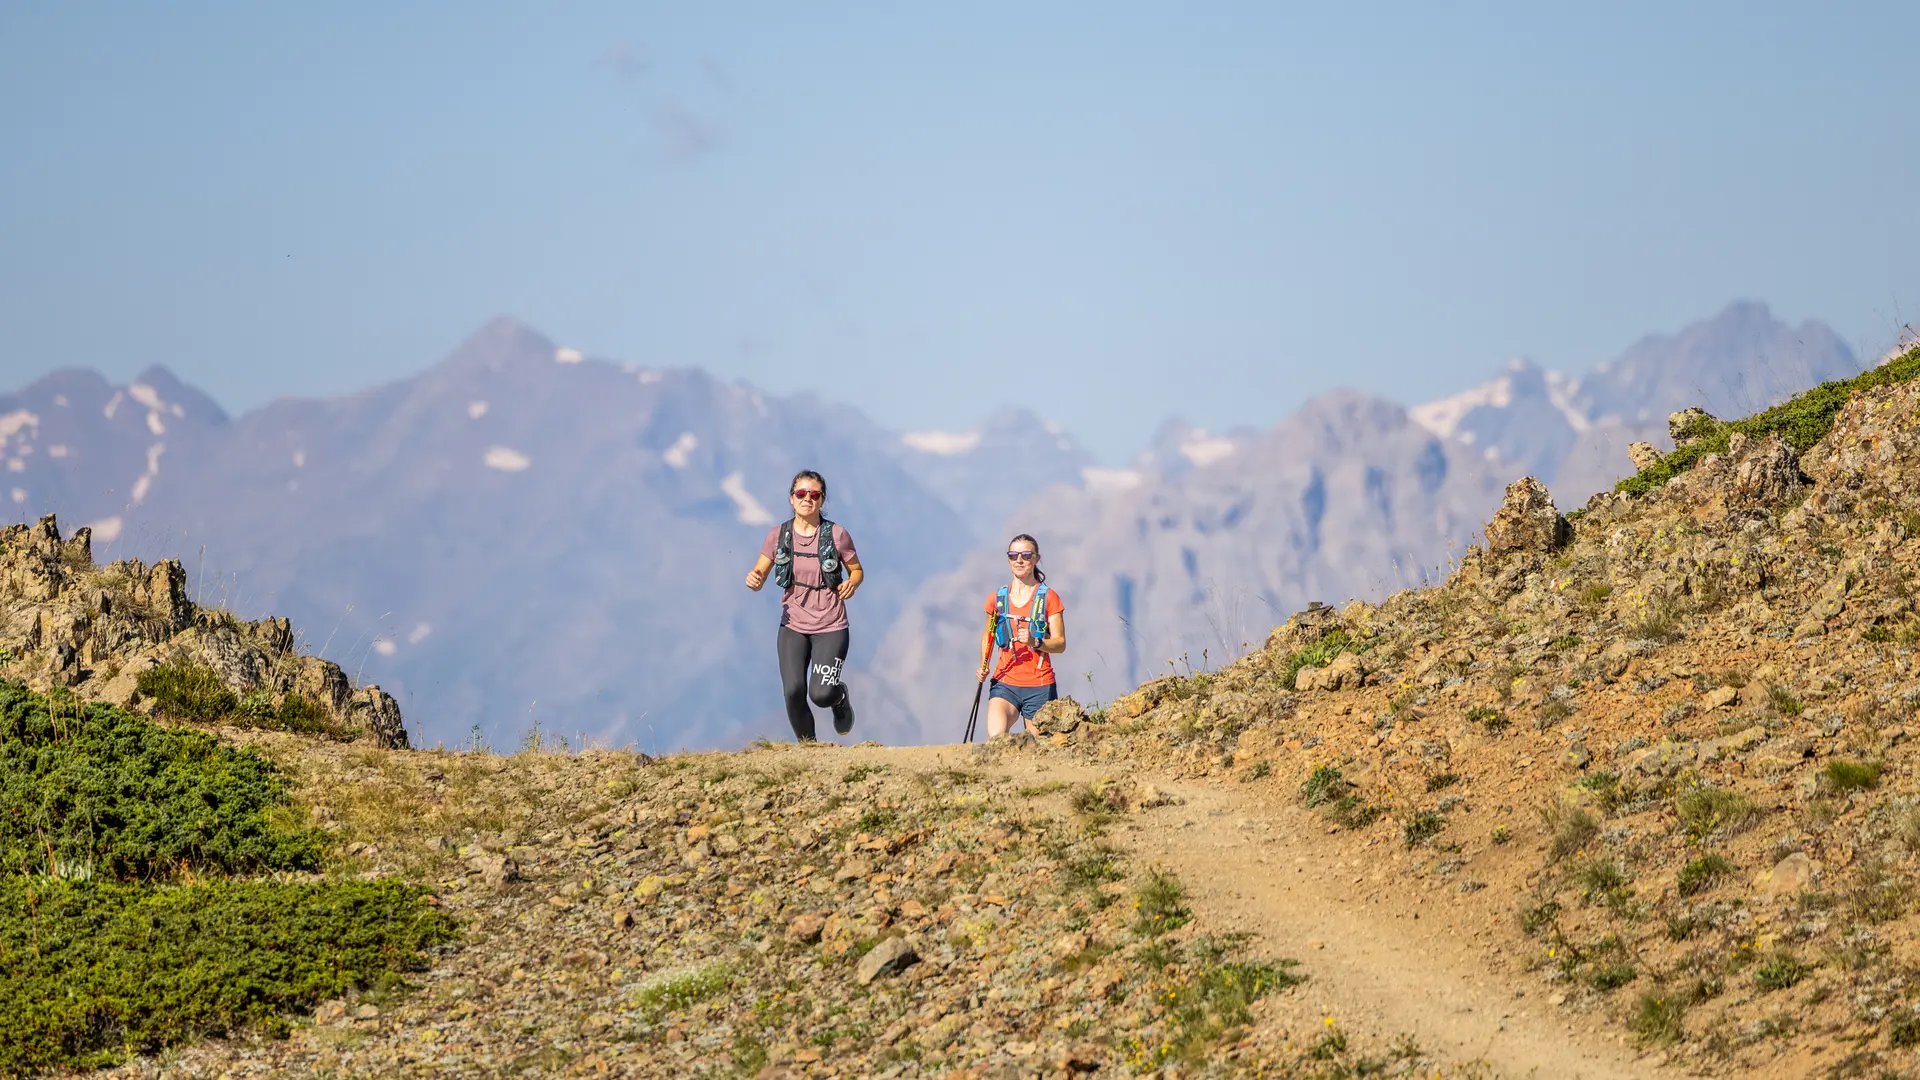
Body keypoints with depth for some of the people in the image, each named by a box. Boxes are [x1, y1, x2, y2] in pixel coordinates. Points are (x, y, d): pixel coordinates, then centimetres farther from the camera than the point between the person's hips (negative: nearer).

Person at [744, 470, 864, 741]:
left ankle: (841, 697, 25)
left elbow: (857, 570, 6)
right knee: (793, 691, -13)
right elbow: (759, 576, 1)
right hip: (793, 626, 2)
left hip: (830, 627, -2)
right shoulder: (778, 535, -2)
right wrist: (752, 579, -23)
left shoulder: (836, 535, -7)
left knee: (821, 694, -14)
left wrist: (852, 583, -17)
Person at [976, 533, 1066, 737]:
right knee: (995, 737, -26)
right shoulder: (997, 598, 9)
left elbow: (1060, 644, -2)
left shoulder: (1049, 598, 1)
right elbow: (988, 635, 23)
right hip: (1005, 683, 1)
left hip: (1039, 686, -1)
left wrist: (1035, 642, -22)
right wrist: (983, 667, 7)